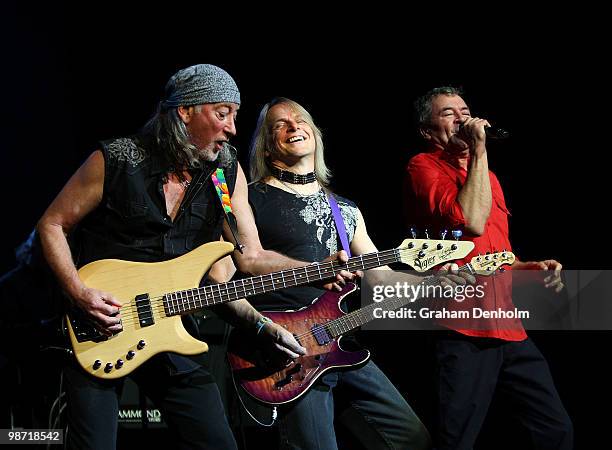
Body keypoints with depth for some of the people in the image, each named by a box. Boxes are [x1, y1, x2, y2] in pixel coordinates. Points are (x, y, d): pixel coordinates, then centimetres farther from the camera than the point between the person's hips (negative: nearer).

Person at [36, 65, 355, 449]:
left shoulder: (226, 171, 3)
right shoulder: (117, 160, -10)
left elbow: (251, 256, 3)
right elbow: (52, 225, -3)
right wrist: (80, 293, -17)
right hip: (97, 329, -4)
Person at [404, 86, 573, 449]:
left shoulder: (488, 176, 20)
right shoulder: (423, 167, -4)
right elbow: (471, 222, -22)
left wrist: (532, 268, 10)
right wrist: (480, 149, -14)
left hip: (509, 327, 8)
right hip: (464, 333, -8)